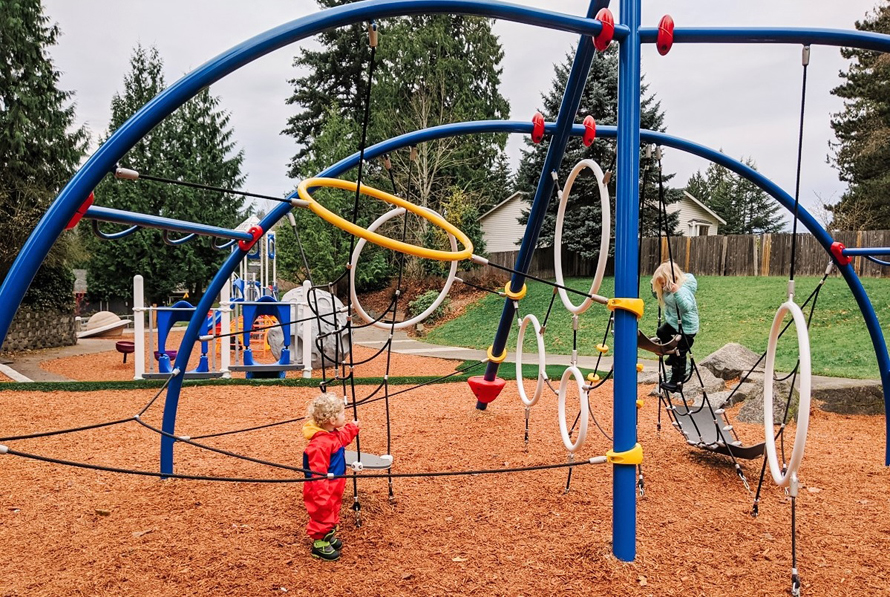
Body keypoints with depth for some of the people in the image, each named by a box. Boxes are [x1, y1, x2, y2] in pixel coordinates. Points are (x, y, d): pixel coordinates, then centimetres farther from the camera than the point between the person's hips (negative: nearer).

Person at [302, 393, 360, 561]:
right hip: (323, 490, -10)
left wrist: (352, 428, 21)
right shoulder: (320, 443, -32)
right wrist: (322, 495, -29)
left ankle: (328, 536, 40)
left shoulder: (333, 435, -1)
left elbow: (343, 438, 28)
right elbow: (318, 473, -30)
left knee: (332, 511, 23)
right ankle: (319, 544, 20)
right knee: (322, 513, 5)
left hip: (334, 488, 10)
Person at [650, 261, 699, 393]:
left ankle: (676, 382, 12)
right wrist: (655, 286, -4)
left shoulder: (683, 289, -29)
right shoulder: (668, 288, -2)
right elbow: (657, 295, 14)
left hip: (686, 327, -9)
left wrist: (677, 293, -53)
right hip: (673, 322, 9)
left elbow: (687, 307, -43)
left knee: (679, 355, -1)